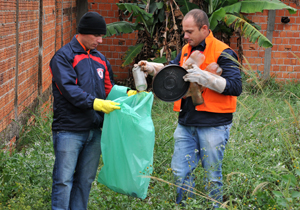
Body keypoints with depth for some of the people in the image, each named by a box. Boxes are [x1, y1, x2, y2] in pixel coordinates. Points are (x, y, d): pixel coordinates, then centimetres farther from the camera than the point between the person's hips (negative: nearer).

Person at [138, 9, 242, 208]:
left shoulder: (223, 53, -10)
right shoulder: (186, 50, 12)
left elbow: (236, 87, -18)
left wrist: (204, 78, -25)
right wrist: (151, 67, 7)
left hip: (212, 126, -6)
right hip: (186, 124, 6)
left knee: (212, 176, 5)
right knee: (180, 173, 9)